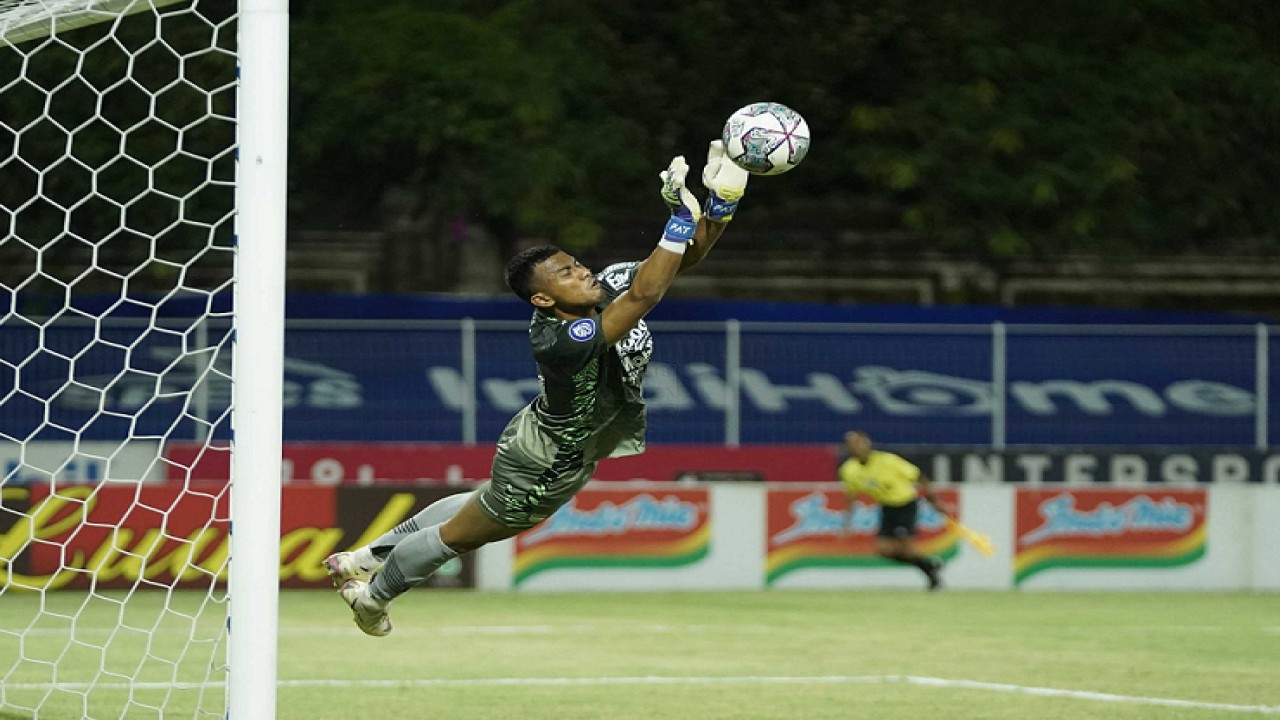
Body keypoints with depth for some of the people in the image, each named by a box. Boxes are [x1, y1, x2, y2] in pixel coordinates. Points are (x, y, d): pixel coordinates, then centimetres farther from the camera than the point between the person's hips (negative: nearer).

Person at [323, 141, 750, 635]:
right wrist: (683, 218, -56)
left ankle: (361, 560, 46)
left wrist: (723, 198, -38)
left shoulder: (610, 286, -20)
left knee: (479, 505, 30)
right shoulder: (561, 342, -43)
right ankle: (372, 594, 42)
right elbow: (646, 295, -52)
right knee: (457, 535, 16)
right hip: (542, 470, -8)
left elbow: (687, 255, -20)